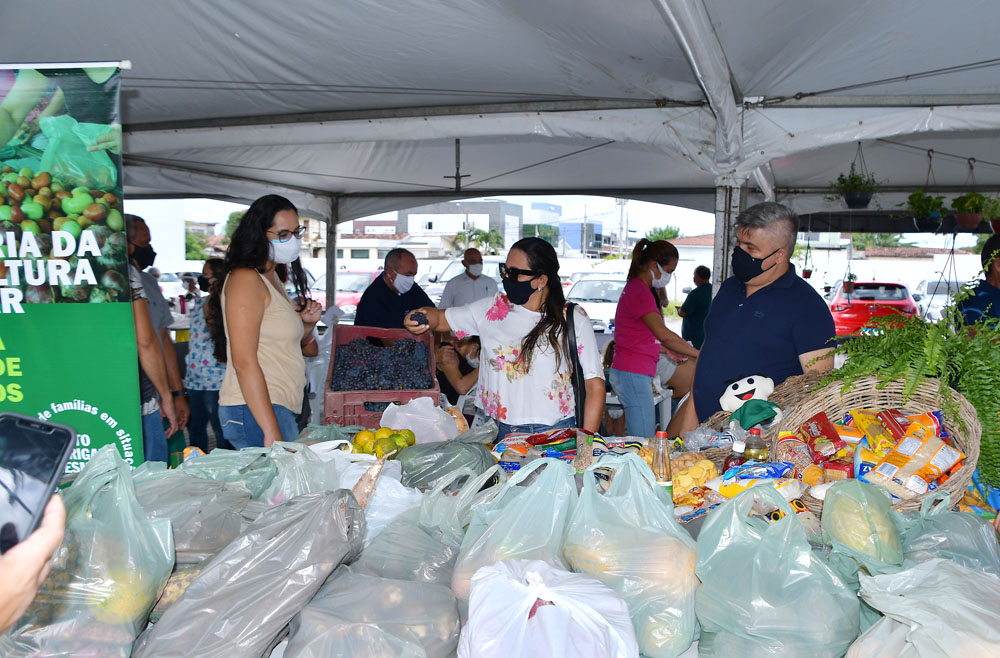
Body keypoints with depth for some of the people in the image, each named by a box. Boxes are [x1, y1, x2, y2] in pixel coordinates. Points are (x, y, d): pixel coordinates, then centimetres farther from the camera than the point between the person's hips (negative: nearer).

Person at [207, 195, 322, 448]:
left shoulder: (273, 279, 19)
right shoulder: (245, 279, -10)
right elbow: (244, 362, -18)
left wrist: (307, 324, 7)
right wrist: (272, 432, -22)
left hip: (278, 408, 9)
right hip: (254, 411, -9)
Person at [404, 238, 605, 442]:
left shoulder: (573, 318, 2)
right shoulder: (492, 309, 10)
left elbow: (595, 386, 0)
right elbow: (440, 318, 18)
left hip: (555, 434, -2)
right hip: (497, 432, 2)